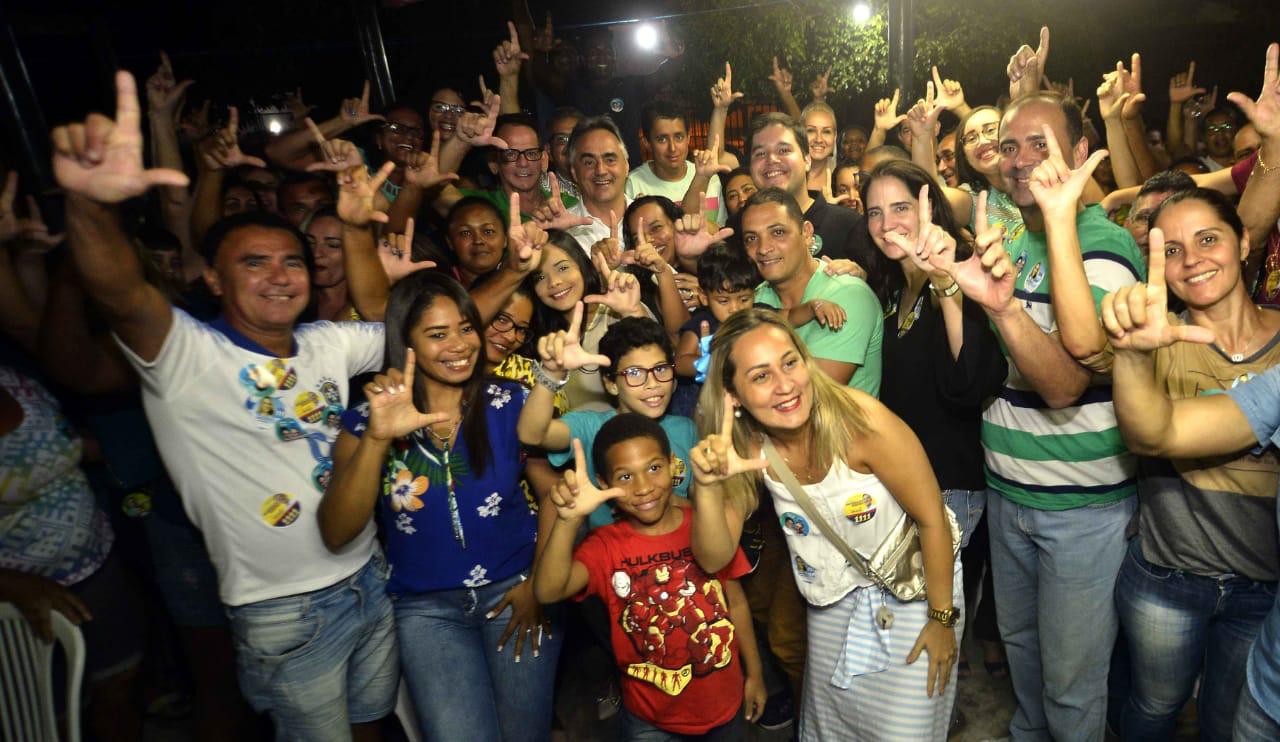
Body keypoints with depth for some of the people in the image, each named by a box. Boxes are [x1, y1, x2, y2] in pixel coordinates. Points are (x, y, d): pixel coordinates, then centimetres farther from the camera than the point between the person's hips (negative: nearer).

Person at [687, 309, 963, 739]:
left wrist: (942, 618, -12)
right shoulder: (750, 449, -17)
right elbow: (714, 558, -19)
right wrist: (708, 485, -37)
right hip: (832, 601, 4)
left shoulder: (860, 419, -31)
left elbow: (932, 519, -20)